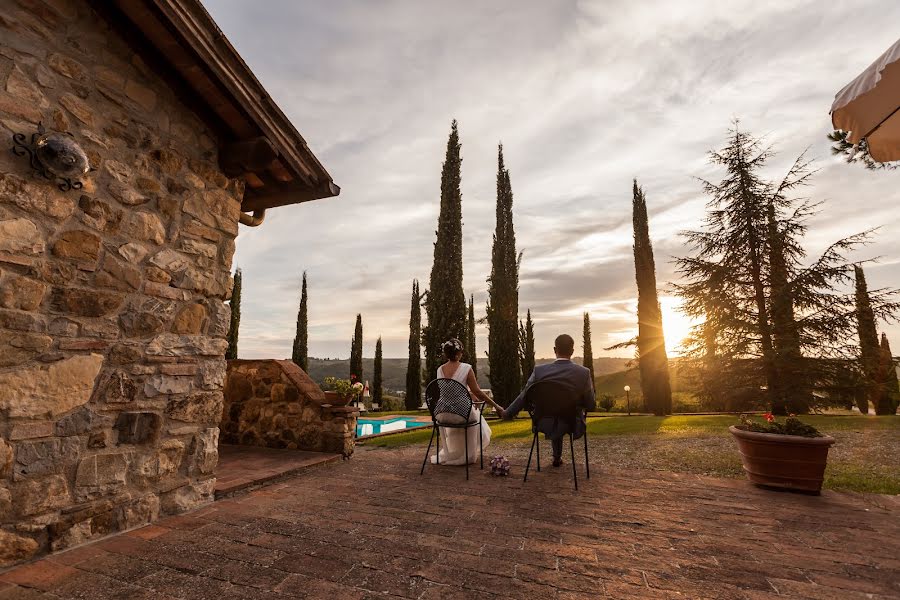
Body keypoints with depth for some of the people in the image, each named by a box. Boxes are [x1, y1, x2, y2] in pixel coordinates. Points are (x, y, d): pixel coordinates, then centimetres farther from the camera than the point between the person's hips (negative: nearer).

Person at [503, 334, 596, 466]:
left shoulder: (539, 371, -16)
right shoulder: (584, 372, -18)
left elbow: (524, 397, -5)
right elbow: (591, 406, -8)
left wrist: (507, 414, 13)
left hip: (546, 424, 1)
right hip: (572, 425, 0)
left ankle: (557, 457, 51)